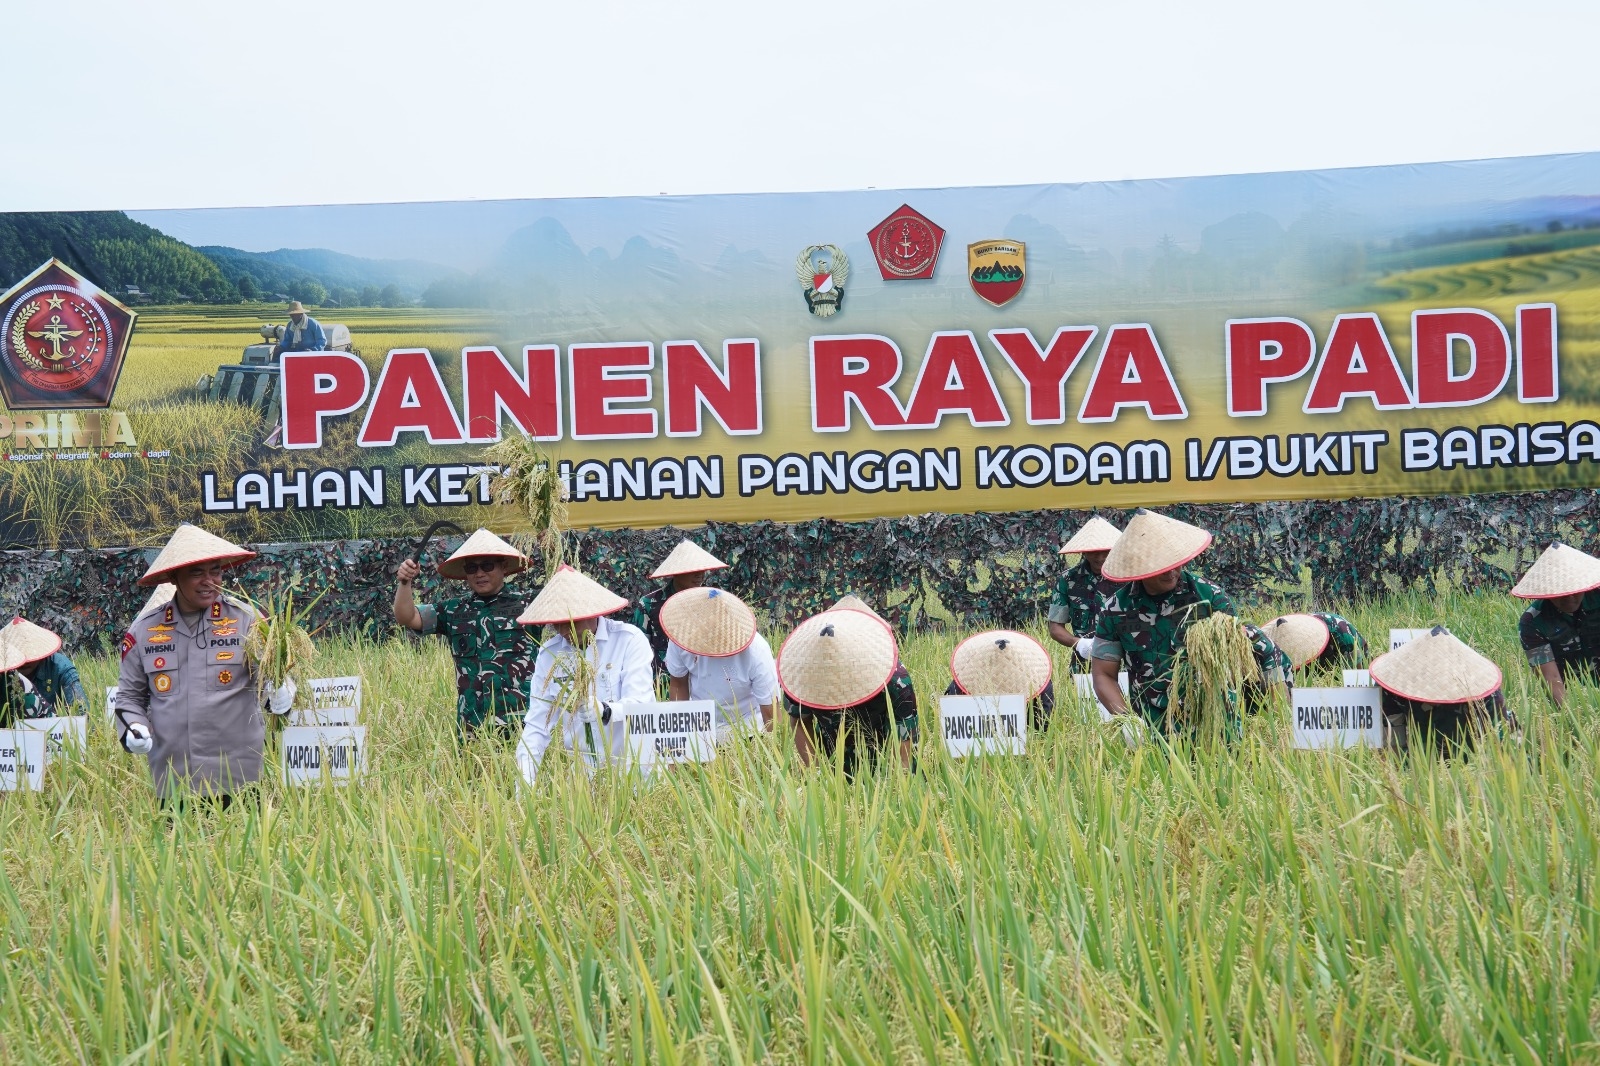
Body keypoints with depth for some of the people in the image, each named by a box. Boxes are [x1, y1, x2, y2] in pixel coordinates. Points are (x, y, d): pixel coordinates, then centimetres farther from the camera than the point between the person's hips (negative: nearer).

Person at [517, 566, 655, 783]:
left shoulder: (629, 640, -2)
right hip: (580, 773, 3)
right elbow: (537, 724, 4)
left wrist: (603, 711, -32)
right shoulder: (548, 654, 7)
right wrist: (525, 779, -10)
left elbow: (642, 705, -13)